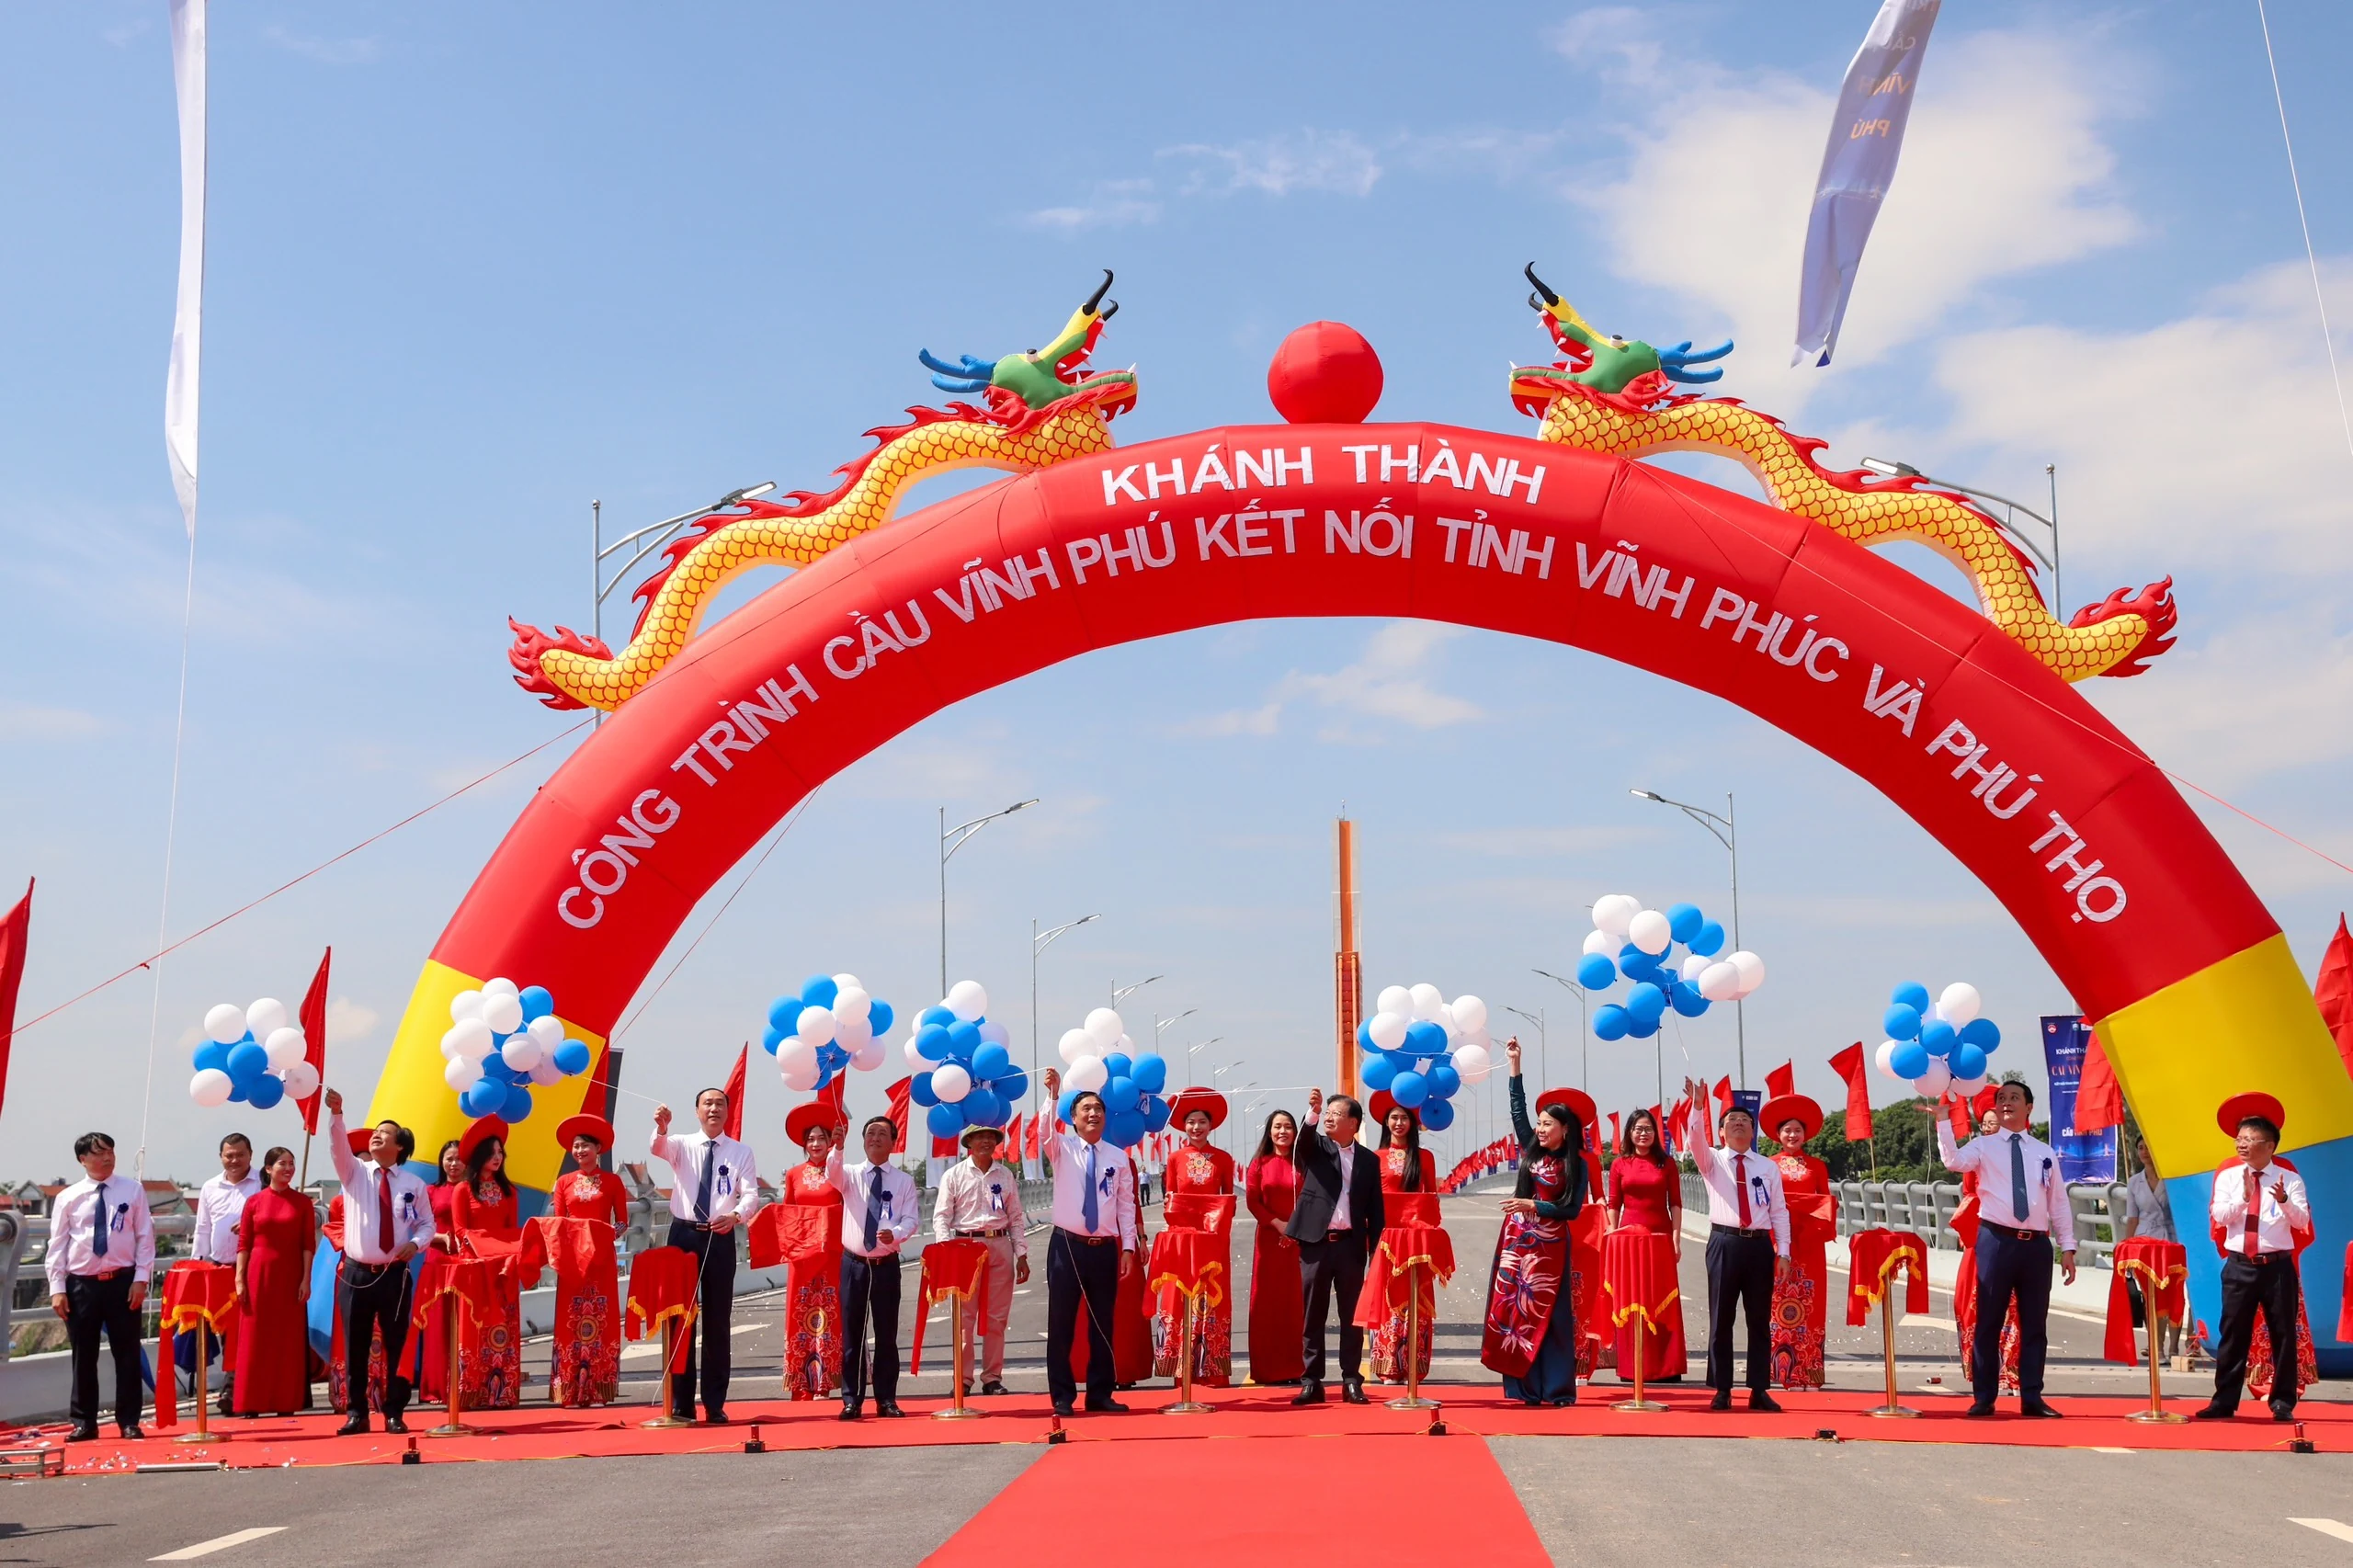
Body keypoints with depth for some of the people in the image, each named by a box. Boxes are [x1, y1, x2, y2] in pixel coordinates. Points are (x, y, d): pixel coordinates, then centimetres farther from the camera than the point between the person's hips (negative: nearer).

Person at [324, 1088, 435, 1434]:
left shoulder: (413, 1184, 5)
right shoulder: (354, 1173, 5)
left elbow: (427, 1223, 11)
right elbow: (338, 1144, -14)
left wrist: (415, 1243, -10)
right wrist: (336, 1113, -30)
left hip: (395, 1275, 0)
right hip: (356, 1274, 0)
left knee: (396, 1345, 2)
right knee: (354, 1348, 3)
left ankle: (395, 1414, 11)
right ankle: (357, 1414, 13)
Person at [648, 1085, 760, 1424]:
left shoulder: (741, 1152, 6)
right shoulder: (682, 1145, 5)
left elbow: (751, 1195, -4)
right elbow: (658, 1148, -18)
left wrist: (735, 1215, -26)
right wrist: (661, 1127, -41)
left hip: (720, 1239, 0)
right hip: (683, 1234, 0)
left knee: (718, 1322, 3)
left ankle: (715, 1405, 10)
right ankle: (681, 1404, 8)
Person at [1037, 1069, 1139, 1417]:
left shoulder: (1118, 1158, 7)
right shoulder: (1062, 1148, 2)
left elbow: (1126, 1206, 7)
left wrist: (1128, 1247, 1)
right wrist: (1053, 1095, -34)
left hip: (1105, 1248, 2)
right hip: (1067, 1245, -2)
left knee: (1103, 1324, 7)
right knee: (1061, 1324, 0)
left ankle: (1100, 1394, 16)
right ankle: (1062, 1396, 8)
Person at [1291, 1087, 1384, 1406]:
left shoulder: (1369, 1160, 9)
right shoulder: (1316, 1147, 7)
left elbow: (1375, 1210, 8)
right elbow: (1302, 1142, -18)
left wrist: (1376, 1252, 1)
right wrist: (1312, 1114, -35)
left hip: (1351, 1245, 1)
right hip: (1316, 1243, -1)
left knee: (1352, 1316, 4)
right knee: (1312, 1316, 2)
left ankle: (1352, 1382, 11)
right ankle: (1312, 1382, 8)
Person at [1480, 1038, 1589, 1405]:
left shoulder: (1576, 1165, -3)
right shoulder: (1532, 1151, 8)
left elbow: (1572, 1210, -6)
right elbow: (1518, 1110, 7)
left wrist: (1534, 1206, -14)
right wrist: (1515, 1065, 6)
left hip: (1550, 1245, -4)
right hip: (1517, 1240, 4)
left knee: (1549, 1315, -3)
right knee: (1515, 1310, 1)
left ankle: (1558, 1389, 2)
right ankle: (1524, 1388, 4)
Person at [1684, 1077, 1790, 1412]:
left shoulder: (1768, 1167, 11)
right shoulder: (1712, 1161, 6)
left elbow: (1779, 1211, 8)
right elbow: (1696, 1139, -16)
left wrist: (1783, 1252, 2)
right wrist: (1698, 1106, -30)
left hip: (1760, 1245, 2)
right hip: (1725, 1243, -2)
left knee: (1760, 1319, 5)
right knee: (1721, 1319, 1)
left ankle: (1760, 1390, 11)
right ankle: (1722, 1391, 7)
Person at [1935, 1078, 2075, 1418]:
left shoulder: (2045, 1153, 14)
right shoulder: (1984, 1147, 4)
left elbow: (2059, 1204, 14)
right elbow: (1953, 1161, -18)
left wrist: (2067, 1248, 8)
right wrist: (1943, 1118, -24)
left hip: (2037, 1244, 3)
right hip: (1997, 1240, -3)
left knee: (2035, 1323, 7)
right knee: (1989, 1321, -1)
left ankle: (2032, 1398, 15)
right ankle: (1984, 1398, 6)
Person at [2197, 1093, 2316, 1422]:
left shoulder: (2288, 1178, -1)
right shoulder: (2228, 1176, 5)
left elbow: (2302, 1220, -9)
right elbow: (2219, 1216, -5)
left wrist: (2284, 1201, -28)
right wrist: (2245, 1196, -19)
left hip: (2277, 1266, -1)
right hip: (2239, 1265, 1)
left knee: (2284, 1334, 4)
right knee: (2232, 1334, 3)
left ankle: (2283, 1402, 15)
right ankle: (2224, 1401, 8)